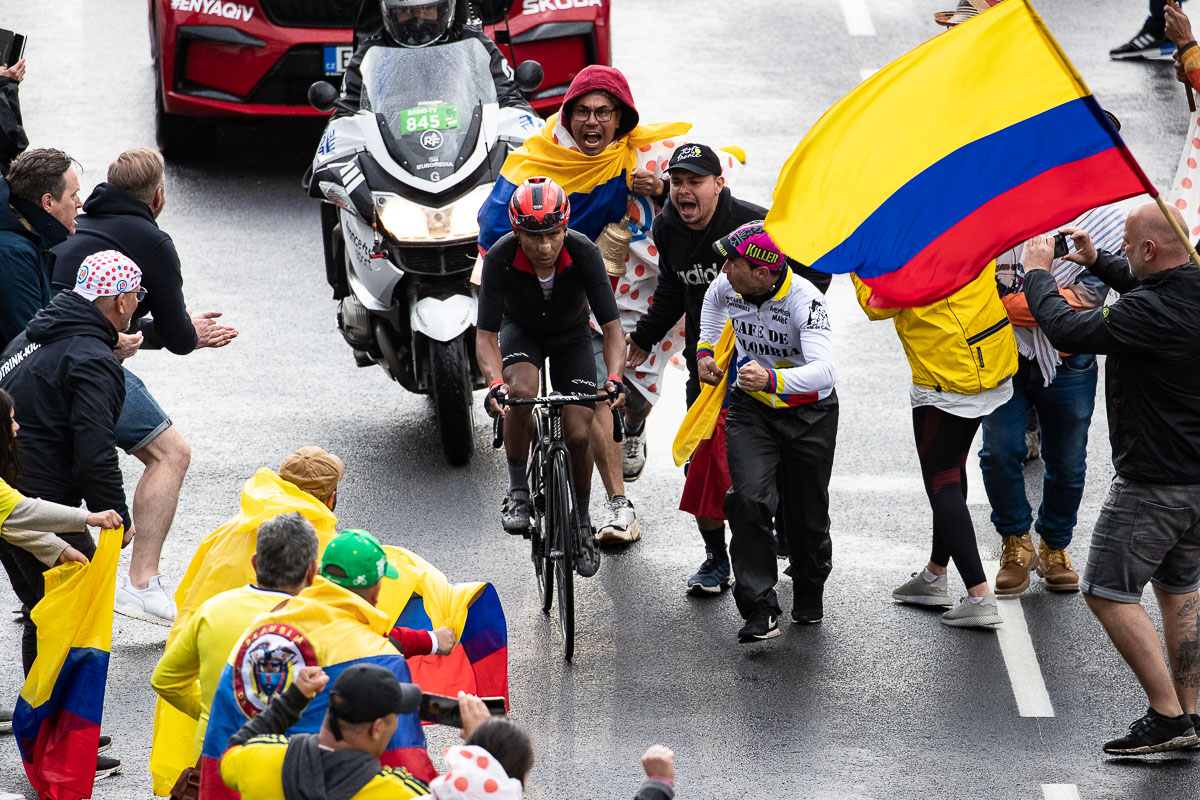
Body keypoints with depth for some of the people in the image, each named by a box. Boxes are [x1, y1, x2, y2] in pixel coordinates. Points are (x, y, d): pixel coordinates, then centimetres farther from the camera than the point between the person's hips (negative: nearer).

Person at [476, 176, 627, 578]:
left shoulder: (584, 253, -32)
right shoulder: (500, 258, -33)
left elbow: (612, 326, -30)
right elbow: (486, 334, -31)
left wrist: (615, 378, -47)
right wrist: (494, 384, -49)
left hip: (571, 334, 1)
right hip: (520, 330, 0)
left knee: (578, 435, -9)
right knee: (521, 392, -33)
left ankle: (582, 521, 17)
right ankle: (518, 492, -14)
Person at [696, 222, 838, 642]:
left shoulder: (804, 300, -30)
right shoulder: (727, 285, -13)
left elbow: (824, 370, -43)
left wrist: (772, 380, -58)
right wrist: (705, 350, 12)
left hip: (808, 413, -3)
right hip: (751, 408, 3)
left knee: (806, 513, 8)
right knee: (750, 501, -18)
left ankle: (810, 589, 39)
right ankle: (760, 611, -17)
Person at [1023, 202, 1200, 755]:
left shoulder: (1151, 313, -26)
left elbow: (1069, 331, -24)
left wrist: (1037, 273, -9)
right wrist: (1095, 262, 23)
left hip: (1152, 482, -9)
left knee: (1108, 593, -2)